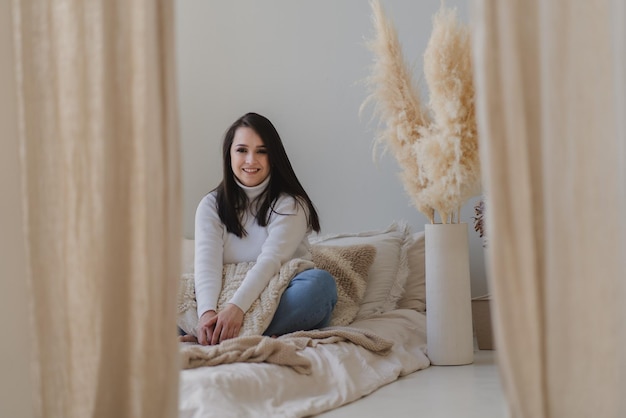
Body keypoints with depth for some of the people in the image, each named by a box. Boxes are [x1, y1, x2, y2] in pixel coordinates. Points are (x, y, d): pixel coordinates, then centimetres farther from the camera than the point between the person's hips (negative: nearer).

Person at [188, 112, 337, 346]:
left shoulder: (291, 204, 1)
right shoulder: (211, 205, 9)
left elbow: (271, 260, -15)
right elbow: (207, 262, -7)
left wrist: (236, 307, -32)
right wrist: (207, 312, -28)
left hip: (281, 304, -1)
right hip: (227, 302, 2)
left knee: (320, 281, -33)